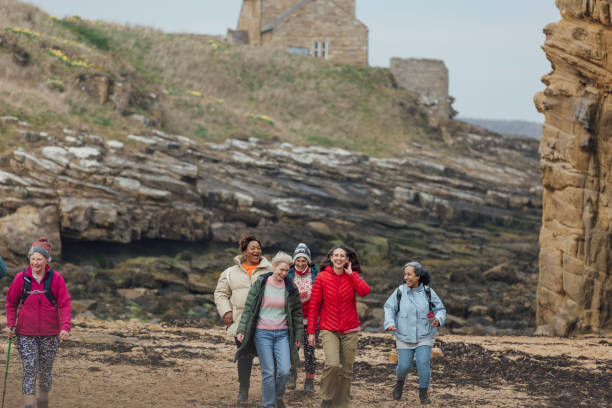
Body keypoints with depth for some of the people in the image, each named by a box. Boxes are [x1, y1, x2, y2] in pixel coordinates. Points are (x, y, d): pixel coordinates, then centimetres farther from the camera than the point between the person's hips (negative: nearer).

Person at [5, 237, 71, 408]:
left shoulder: (56, 278, -6)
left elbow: (64, 304, -7)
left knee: (45, 371, 12)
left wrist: (65, 327, -19)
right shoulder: (21, 278, -3)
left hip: (49, 334, 1)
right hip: (26, 334, -1)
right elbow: (11, 302, 8)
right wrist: (10, 324, -3)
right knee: (29, 370, -9)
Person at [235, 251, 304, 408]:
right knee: (268, 372, -4)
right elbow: (248, 307, 2)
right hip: (262, 333, -2)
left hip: (282, 334, 2)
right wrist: (241, 330, -3)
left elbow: (297, 313, 11)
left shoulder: (291, 288, 4)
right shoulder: (260, 284, -1)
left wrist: (298, 336, 10)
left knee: (284, 371, -7)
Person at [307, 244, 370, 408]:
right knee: (333, 364, -22)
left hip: (350, 331, 2)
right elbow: (314, 306, 2)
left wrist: (350, 274, -10)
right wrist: (311, 331, -1)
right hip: (329, 330, -2)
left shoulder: (352, 276, 4)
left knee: (346, 371, 4)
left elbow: (364, 291, -17)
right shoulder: (322, 277, -1)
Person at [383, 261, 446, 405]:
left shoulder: (428, 292, -8)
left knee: (423, 363, -15)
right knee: (404, 366, -1)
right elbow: (389, 308, -2)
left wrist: (437, 320, -23)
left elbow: (440, 310, -2)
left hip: (424, 336, -1)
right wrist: (390, 324, -18)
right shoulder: (400, 291, -8)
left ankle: (423, 393, 4)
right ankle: (400, 382, 34)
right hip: (405, 337, 1)